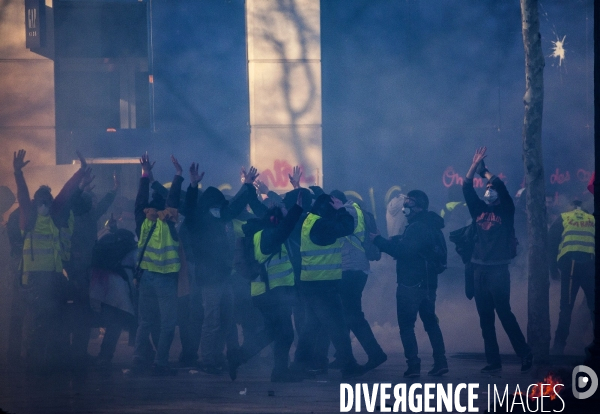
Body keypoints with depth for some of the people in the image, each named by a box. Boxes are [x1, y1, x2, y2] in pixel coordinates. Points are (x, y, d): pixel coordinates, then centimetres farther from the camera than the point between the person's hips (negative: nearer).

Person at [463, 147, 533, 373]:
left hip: (498, 270, -5)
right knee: (485, 318, 4)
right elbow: (466, 188, 6)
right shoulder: (478, 210, 14)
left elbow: (500, 186, -11)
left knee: (504, 313, -10)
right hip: (480, 269, 5)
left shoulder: (505, 211, 2)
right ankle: (493, 361, 6)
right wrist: (475, 165, -2)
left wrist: (484, 170, 0)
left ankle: (525, 354, -2)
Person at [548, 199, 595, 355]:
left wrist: (553, 265, 12)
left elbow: (551, 243, 8)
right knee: (593, 305, 10)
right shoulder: (592, 220, 17)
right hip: (590, 264, 1)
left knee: (566, 306, 1)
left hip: (569, 263, -1)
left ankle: (559, 344, -4)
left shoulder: (563, 218, 12)